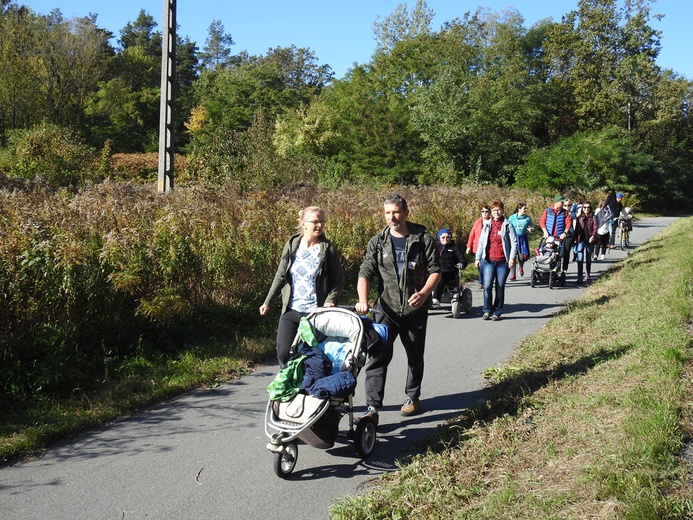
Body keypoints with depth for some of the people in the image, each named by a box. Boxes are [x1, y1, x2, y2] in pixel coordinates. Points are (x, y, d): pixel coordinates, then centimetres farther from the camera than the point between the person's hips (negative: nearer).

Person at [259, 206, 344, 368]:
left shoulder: (328, 249, -4)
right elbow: (280, 276, 12)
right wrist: (267, 302, 11)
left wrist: (330, 300, -18)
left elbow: (339, 282, 0)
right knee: (284, 353, -2)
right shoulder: (291, 246, 4)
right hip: (290, 312, 3)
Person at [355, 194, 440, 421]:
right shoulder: (377, 242, 2)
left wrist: (424, 293, -20)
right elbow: (365, 273, -4)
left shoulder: (423, 239, -2)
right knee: (377, 357, -10)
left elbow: (435, 271, -2)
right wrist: (363, 300, -21)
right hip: (386, 309, 0)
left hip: (415, 310, 0)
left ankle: (412, 397, 36)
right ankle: (372, 408, -8)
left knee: (415, 357, 15)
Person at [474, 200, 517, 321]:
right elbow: (481, 242, 14)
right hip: (488, 261, 2)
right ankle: (487, 310, 4)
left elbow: (514, 242, -1)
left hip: (503, 262, -2)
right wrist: (478, 258, 7)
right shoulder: (487, 225, 12)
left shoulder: (508, 225, 3)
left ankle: (497, 312, 13)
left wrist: (512, 258, -10)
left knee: (500, 288, 3)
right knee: (487, 286, -10)